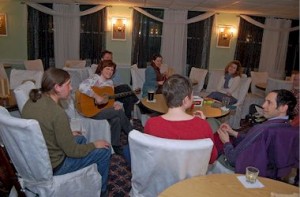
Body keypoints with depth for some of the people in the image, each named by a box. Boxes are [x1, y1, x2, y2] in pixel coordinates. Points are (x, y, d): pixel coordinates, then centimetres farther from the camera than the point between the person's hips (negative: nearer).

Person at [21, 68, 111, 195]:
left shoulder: (32, 101, -3)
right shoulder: (57, 112, -29)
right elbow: (72, 151, -21)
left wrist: (68, 135, 15)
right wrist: (94, 145, -5)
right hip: (52, 167, -8)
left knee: (80, 139, 27)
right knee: (104, 151, 2)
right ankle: (101, 192, 25)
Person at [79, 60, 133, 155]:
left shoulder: (110, 82, 14)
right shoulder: (95, 78, -10)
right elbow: (82, 87, -30)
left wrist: (116, 104, -4)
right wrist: (96, 96, -30)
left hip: (104, 109, 7)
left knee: (116, 119, -21)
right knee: (120, 112, -19)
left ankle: (116, 146, -3)